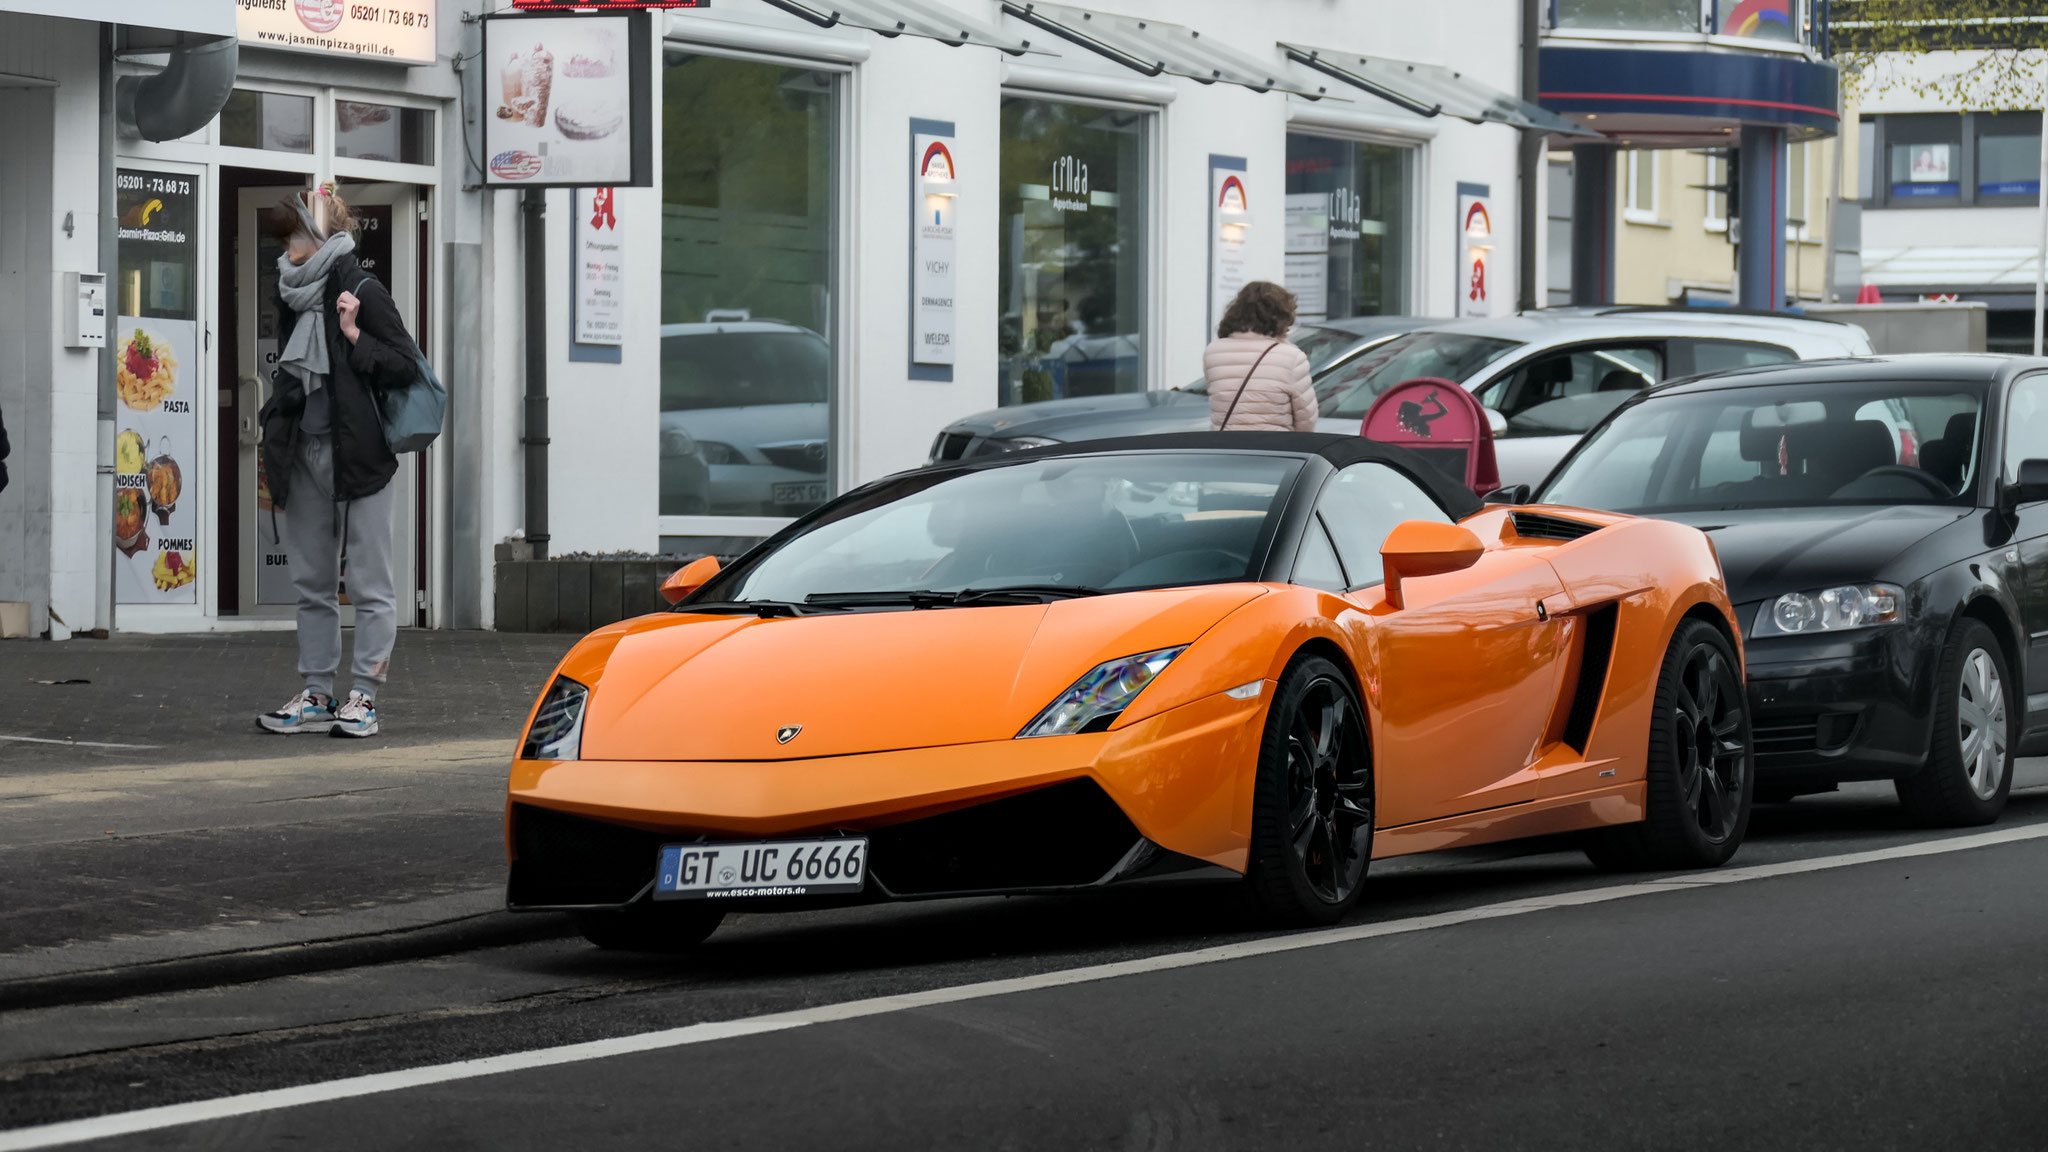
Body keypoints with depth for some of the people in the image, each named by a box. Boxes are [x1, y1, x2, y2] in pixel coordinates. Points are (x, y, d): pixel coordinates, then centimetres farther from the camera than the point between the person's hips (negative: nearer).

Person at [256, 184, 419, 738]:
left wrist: (355, 336, -19)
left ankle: (363, 696, 0)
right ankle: (316, 695, 14)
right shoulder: (293, 295, 12)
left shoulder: (361, 291, -8)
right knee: (311, 582, 9)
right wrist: (273, 435, 16)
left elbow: (405, 367, -9)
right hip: (304, 453, 7)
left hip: (357, 455, -7)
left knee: (367, 582, -2)